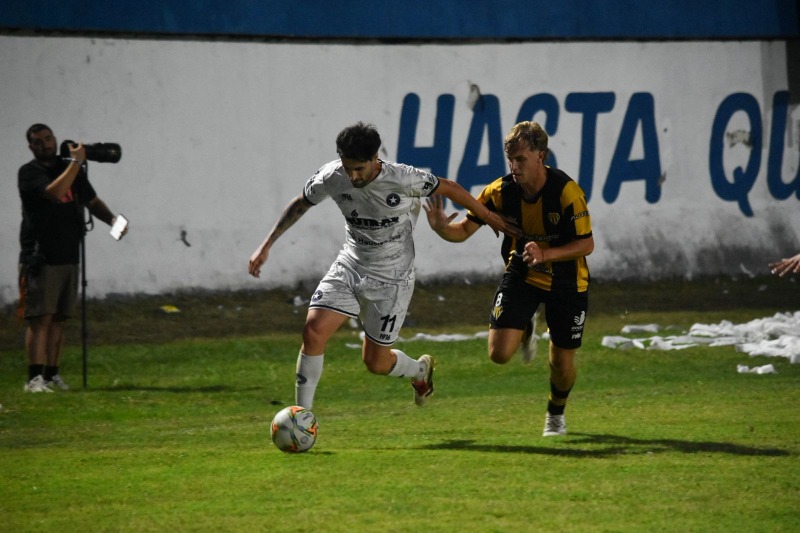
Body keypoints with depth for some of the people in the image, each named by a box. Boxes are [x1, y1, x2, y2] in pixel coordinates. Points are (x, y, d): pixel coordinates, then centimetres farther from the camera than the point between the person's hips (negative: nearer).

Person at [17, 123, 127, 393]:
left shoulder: (70, 169, 14)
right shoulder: (29, 172, -6)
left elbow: (92, 200, 20)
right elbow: (55, 193, -22)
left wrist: (112, 219, 2)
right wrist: (76, 162, -18)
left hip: (69, 257, 6)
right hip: (40, 258, -6)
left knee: (58, 319, 8)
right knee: (41, 318, -11)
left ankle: (52, 375, 13)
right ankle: (35, 378, -15)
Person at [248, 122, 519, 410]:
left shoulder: (402, 179, -24)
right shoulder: (330, 177, -14)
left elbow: (449, 188, -7)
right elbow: (300, 204, 6)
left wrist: (488, 217, 5)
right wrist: (266, 246, 4)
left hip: (391, 279, -3)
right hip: (350, 266, 3)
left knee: (375, 361, 1)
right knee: (313, 330, -17)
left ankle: (421, 370, 38)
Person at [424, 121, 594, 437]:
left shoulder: (566, 191, -26)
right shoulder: (501, 191, -17)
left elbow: (586, 244, -20)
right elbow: (465, 229, -13)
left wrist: (546, 253, -35)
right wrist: (442, 228, -36)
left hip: (566, 281, -2)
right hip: (521, 275, 2)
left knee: (561, 363, 5)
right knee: (499, 353, -14)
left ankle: (556, 414, 39)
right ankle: (525, 330, 24)